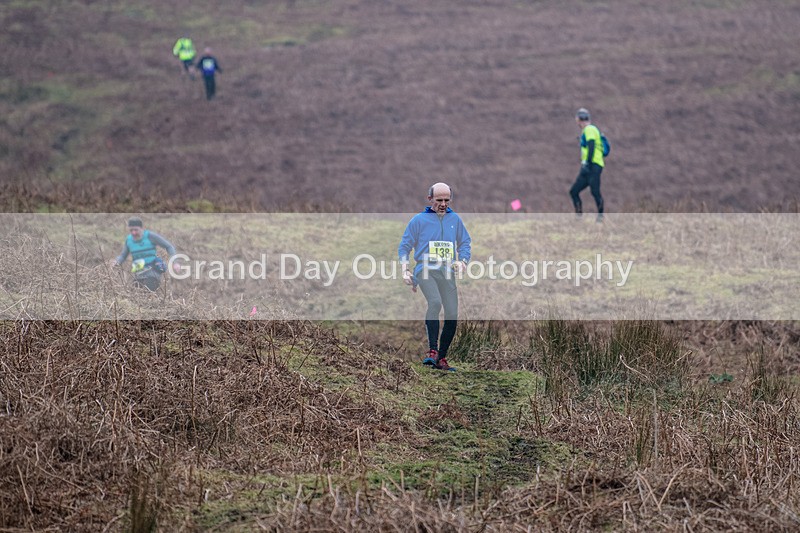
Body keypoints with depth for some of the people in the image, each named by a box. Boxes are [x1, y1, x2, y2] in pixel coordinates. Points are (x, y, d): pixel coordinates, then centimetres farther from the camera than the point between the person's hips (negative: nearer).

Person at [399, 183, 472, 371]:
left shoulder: (454, 219, 16)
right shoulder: (419, 220, 6)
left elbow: (465, 243, 25)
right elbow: (404, 246, 10)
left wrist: (462, 260, 6)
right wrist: (405, 270, -3)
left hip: (447, 272, 4)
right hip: (425, 269, -4)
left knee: (452, 314, -5)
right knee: (435, 302, -29)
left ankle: (441, 358, 6)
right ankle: (432, 350, -31)